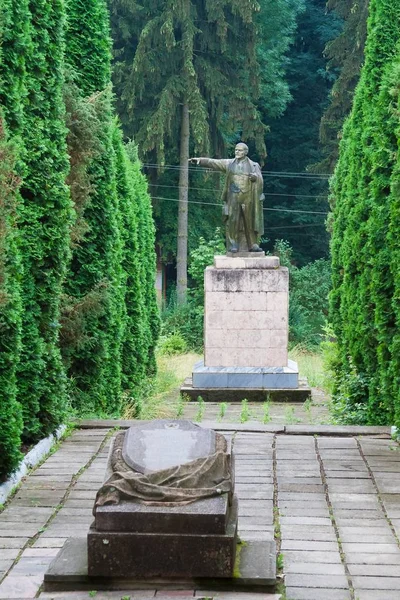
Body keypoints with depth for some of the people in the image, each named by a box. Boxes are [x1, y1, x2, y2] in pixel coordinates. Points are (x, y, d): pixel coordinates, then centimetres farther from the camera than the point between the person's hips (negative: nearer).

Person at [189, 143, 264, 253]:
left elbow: (260, 181, -2)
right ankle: (233, 246, -4)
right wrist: (199, 161, -7)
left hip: (248, 197, 0)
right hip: (233, 197, 0)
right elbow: (213, 162, 4)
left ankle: (253, 245, 7)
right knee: (232, 221, -7)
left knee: (250, 222, 0)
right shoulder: (229, 163, 11)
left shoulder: (254, 165, 8)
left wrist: (255, 177, -25)